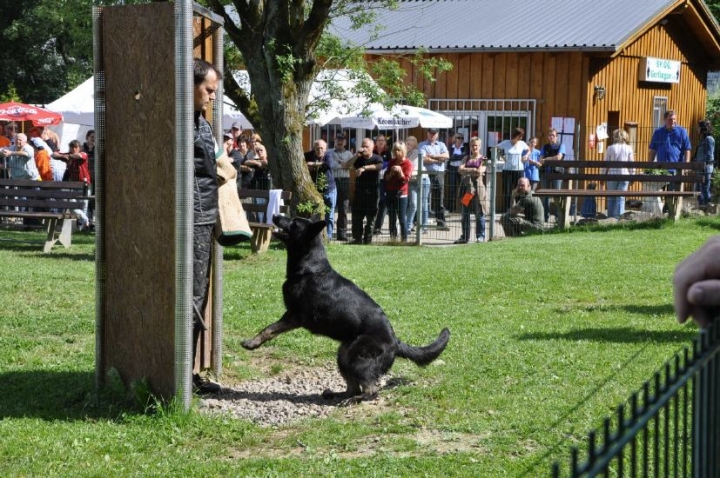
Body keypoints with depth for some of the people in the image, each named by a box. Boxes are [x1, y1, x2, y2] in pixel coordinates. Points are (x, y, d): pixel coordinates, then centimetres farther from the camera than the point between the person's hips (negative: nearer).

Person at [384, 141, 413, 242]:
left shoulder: (408, 163, -3)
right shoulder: (391, 162, 11)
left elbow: (406, 179, -9)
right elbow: (386, 178, 10)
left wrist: (400, 172, -24)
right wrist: (391, 173, -9)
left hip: (401, 194, -5)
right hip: (390, 193, 5)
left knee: (402, 218, -7)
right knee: (392, 218, 6)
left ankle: (404, 239, -5)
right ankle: (393, 238, 10)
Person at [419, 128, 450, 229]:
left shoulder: (441, 145, 17)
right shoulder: (422, 146, 5)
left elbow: (447, 156, 0)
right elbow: (424, 160, -10)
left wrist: (433, 156, -7)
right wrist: (439, 159, -4)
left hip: (439, 174, 3)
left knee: (439, 200, 5)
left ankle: (441, 222, 7)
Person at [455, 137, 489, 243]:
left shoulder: (483, 159, 5)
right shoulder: (466, 159, 16)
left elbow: (480, 171, -11)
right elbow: (460, 169, 0)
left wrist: (466, 171, -4)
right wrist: (473, 170, -10)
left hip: (478, 187, -4)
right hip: (467, 187, 4)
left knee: (479, 213, -2)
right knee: (465, 213, 4)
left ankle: (480, 236, 3)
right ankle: (465, 237, 8)